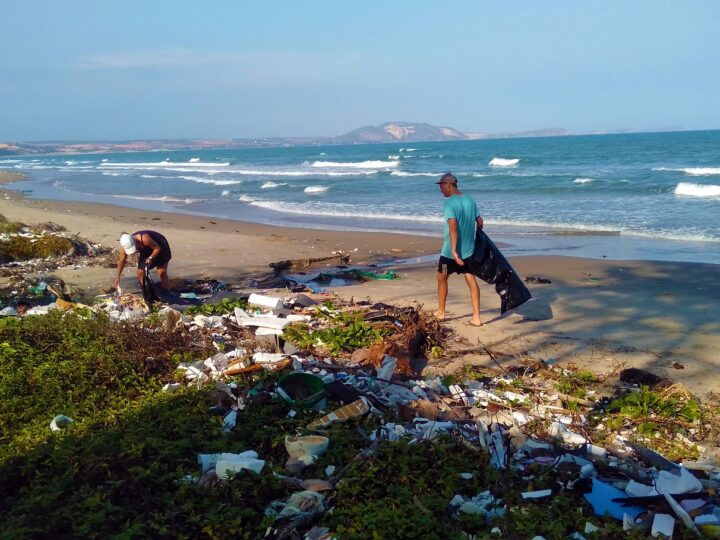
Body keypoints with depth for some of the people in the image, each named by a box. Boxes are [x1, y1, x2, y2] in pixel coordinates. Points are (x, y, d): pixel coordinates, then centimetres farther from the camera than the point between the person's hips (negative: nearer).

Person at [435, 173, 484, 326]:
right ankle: (476, 317, 0)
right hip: (468, 249, 6)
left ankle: (441, 312, 26)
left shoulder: (449, 203, -15)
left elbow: (453, 226, -26)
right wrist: (475, 236, 30)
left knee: (442, 278, 14)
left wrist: (453, 250, -29)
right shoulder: (470, 200, 6)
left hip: (450, 250, -6)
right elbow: (480, 222, 13)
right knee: (471, 280, 4)